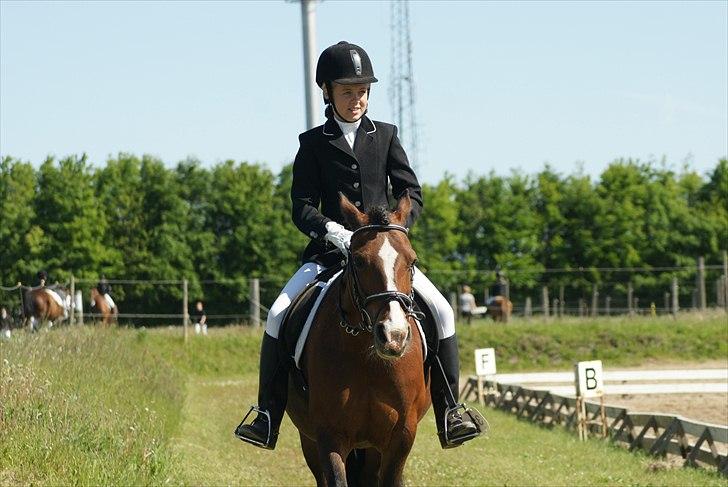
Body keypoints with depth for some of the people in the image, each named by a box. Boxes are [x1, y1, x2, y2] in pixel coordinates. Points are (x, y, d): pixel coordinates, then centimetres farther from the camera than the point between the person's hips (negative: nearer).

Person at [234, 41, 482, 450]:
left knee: (442, 310, -17)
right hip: (330, 248, -1)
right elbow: (302, 207, -2)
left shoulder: (386, 137, 10)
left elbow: (412, 195, 5)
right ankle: (267, 416, -10)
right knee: (279, 314, -20)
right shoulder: (313, 144, 5)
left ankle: (450, 411, -10)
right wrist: (332, 230, -22)